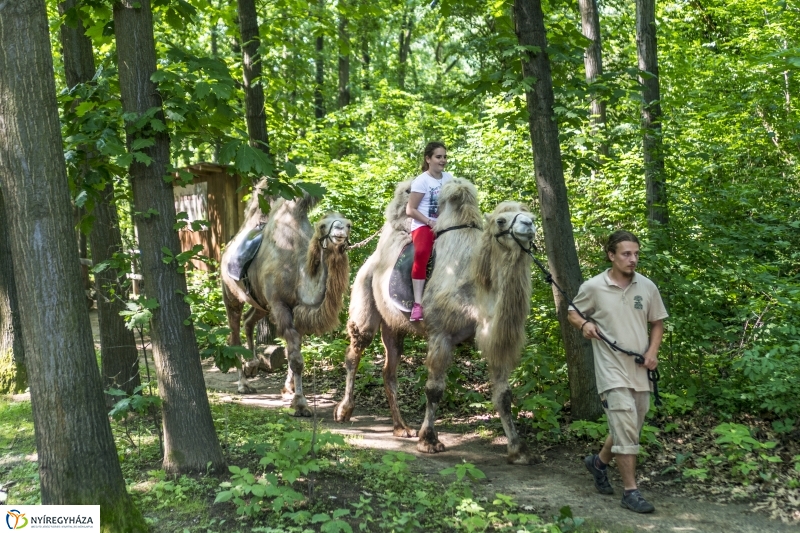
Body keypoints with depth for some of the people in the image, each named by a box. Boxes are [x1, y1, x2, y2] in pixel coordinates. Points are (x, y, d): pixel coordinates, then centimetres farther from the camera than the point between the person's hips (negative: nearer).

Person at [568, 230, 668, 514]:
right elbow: (573, 313, 8)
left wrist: (652, 351, -3)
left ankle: (599, 461, 41)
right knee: (626, 428, -11)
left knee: (629, 429, 16)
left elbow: (657, 322, 13)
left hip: (640, 371, 5)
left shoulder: (647, 287, 2)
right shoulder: (593, 287, -7)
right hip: (612, 370, -4)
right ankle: (631, 491, 0)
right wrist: (584, 324, -14)